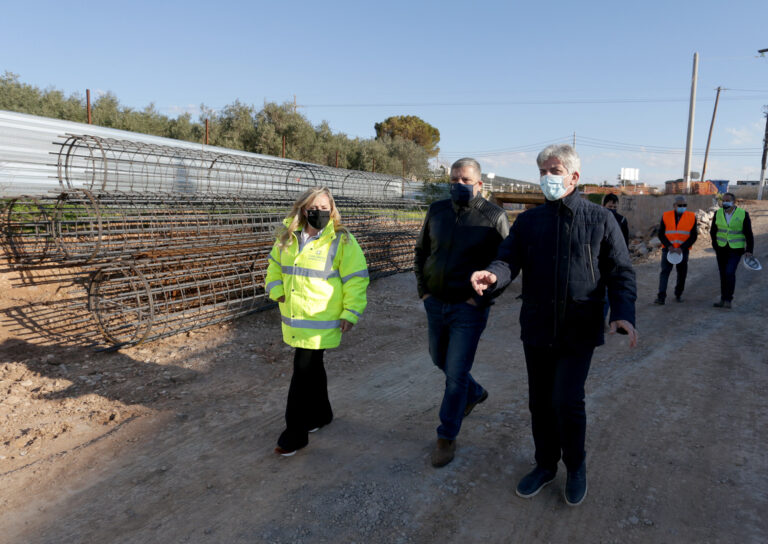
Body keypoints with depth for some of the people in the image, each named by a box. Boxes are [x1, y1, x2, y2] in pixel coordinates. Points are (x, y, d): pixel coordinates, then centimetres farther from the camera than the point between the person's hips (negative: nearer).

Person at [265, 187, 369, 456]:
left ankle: (295, 433, 8)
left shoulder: (341, 240, -10)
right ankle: (320, 414, 40)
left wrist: (350, 313, -13)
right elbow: (275, 265, 21)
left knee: (303, 373, -5)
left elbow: (355, 279, -9)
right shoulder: (288, 237, 6)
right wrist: (277, 290, 6)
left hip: (320, 321, -6)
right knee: (312, 368, 20)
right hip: (293, 317, 6)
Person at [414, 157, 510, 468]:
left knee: (456, 374, -2)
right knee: (440, 359, 22)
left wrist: (480, 297, -14)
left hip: (469, 308, -6)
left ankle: (447, 437, 16)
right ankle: (475, 393, 50)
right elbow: (421, 251, 14)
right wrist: (423, 289, 6)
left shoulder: (493, 217, -11)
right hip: (436, 303, 6)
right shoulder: (437, 211, 3)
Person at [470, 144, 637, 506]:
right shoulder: (528, 221, 6)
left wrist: (623, 312, -19)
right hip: (536, 328, 3)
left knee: (567, 401, -7)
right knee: (539, 402, 13)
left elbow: (620, 272, -1)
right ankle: (546, 464, 35)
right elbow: (509, 259, -4)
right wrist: (493, 276, -28)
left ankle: (575, 467, 23)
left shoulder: (600, 219, -1)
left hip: (579, 331, -3)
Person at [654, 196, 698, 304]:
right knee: (664, 272, -9)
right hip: (668, 249, -1)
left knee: (682, 273, 10)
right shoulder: (666, 216, 0)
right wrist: (669, 246, -13)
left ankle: (678, 294, 28)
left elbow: (693, 236, -1)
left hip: (683, 250, 1)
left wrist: (681, 248, -13)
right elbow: (661, 234, 2)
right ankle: (661, 297, -13)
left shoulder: (692, 217, 0)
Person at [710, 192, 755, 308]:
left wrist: (749, 250, -11)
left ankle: (728, 300, -7)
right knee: (723, 274, 6)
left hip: (736, 249, -3)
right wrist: (716, 246, 5)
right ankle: (723, 300, 16)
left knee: (730, 273, -16)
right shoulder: (718, 214, -2)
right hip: (721, 250, 3)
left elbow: (748, 234, -6)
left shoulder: (743, 214, -10)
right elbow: (713, 231, 10)